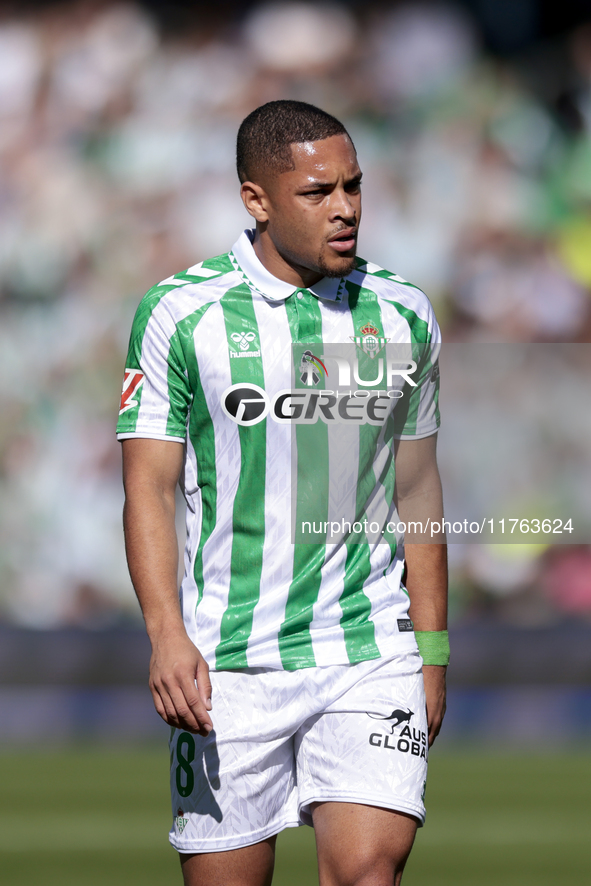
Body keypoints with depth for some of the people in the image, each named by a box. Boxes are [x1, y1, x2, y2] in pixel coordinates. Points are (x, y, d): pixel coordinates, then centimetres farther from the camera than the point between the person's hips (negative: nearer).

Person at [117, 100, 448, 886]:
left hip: (372, 654, 2)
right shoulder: (181, 314, -3)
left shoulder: (403, 315, 8)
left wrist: (431, 646, 15)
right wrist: (167, 634, -17)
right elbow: (149, 487, -4)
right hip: (226, 666, -2)